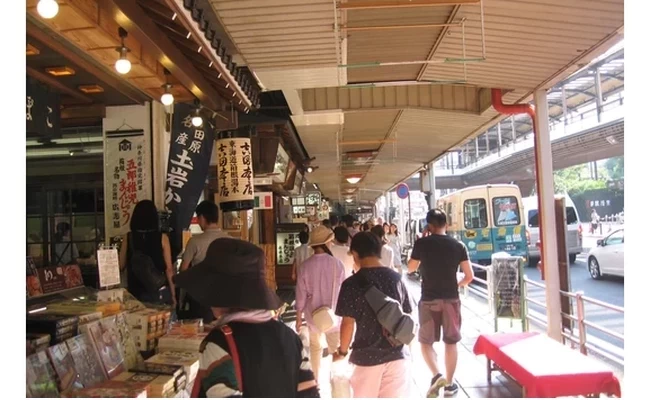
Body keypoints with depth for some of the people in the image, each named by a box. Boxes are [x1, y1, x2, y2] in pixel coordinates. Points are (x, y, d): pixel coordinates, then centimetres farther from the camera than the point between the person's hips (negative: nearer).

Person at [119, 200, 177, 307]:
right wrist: (173, 294, 2)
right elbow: (168, 269, -6)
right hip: (160, 292, -1)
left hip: (136, 293, 2)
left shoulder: (129, 238, -3)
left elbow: (121, 265, 7)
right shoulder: (162, 238, -7)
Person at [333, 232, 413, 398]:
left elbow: (348, 324, -11)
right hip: (398, 354, 3)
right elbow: (407, 317, 6)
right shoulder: (396, 278, 0)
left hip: (367, 356, -3)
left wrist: (342, 351, 6)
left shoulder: (352, 284, -12)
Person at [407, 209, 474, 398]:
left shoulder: (422, 244, -7)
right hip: (451, 299, 2)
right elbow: (469, 276, -2)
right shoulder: (458, 245, -2)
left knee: (426, 341, 13)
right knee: (451, 342, 13)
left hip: (429, 299, -2)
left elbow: (411, 268, 7)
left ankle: (436, 375, -6)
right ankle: (449, 384, 20)